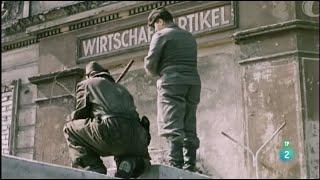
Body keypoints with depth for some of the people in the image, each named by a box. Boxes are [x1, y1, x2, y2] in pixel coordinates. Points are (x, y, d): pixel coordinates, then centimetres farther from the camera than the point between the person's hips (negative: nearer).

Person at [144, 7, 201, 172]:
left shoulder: (161, 35, 2)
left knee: (173, 127, -10)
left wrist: (157, 73, 17)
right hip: (193, 82, 6)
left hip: (172, 83, -6)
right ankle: (190, 167, 3)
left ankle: (175, 165, -18)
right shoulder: (190, 37, 23)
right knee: (189, 129, 5)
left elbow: (150, 64, -4)